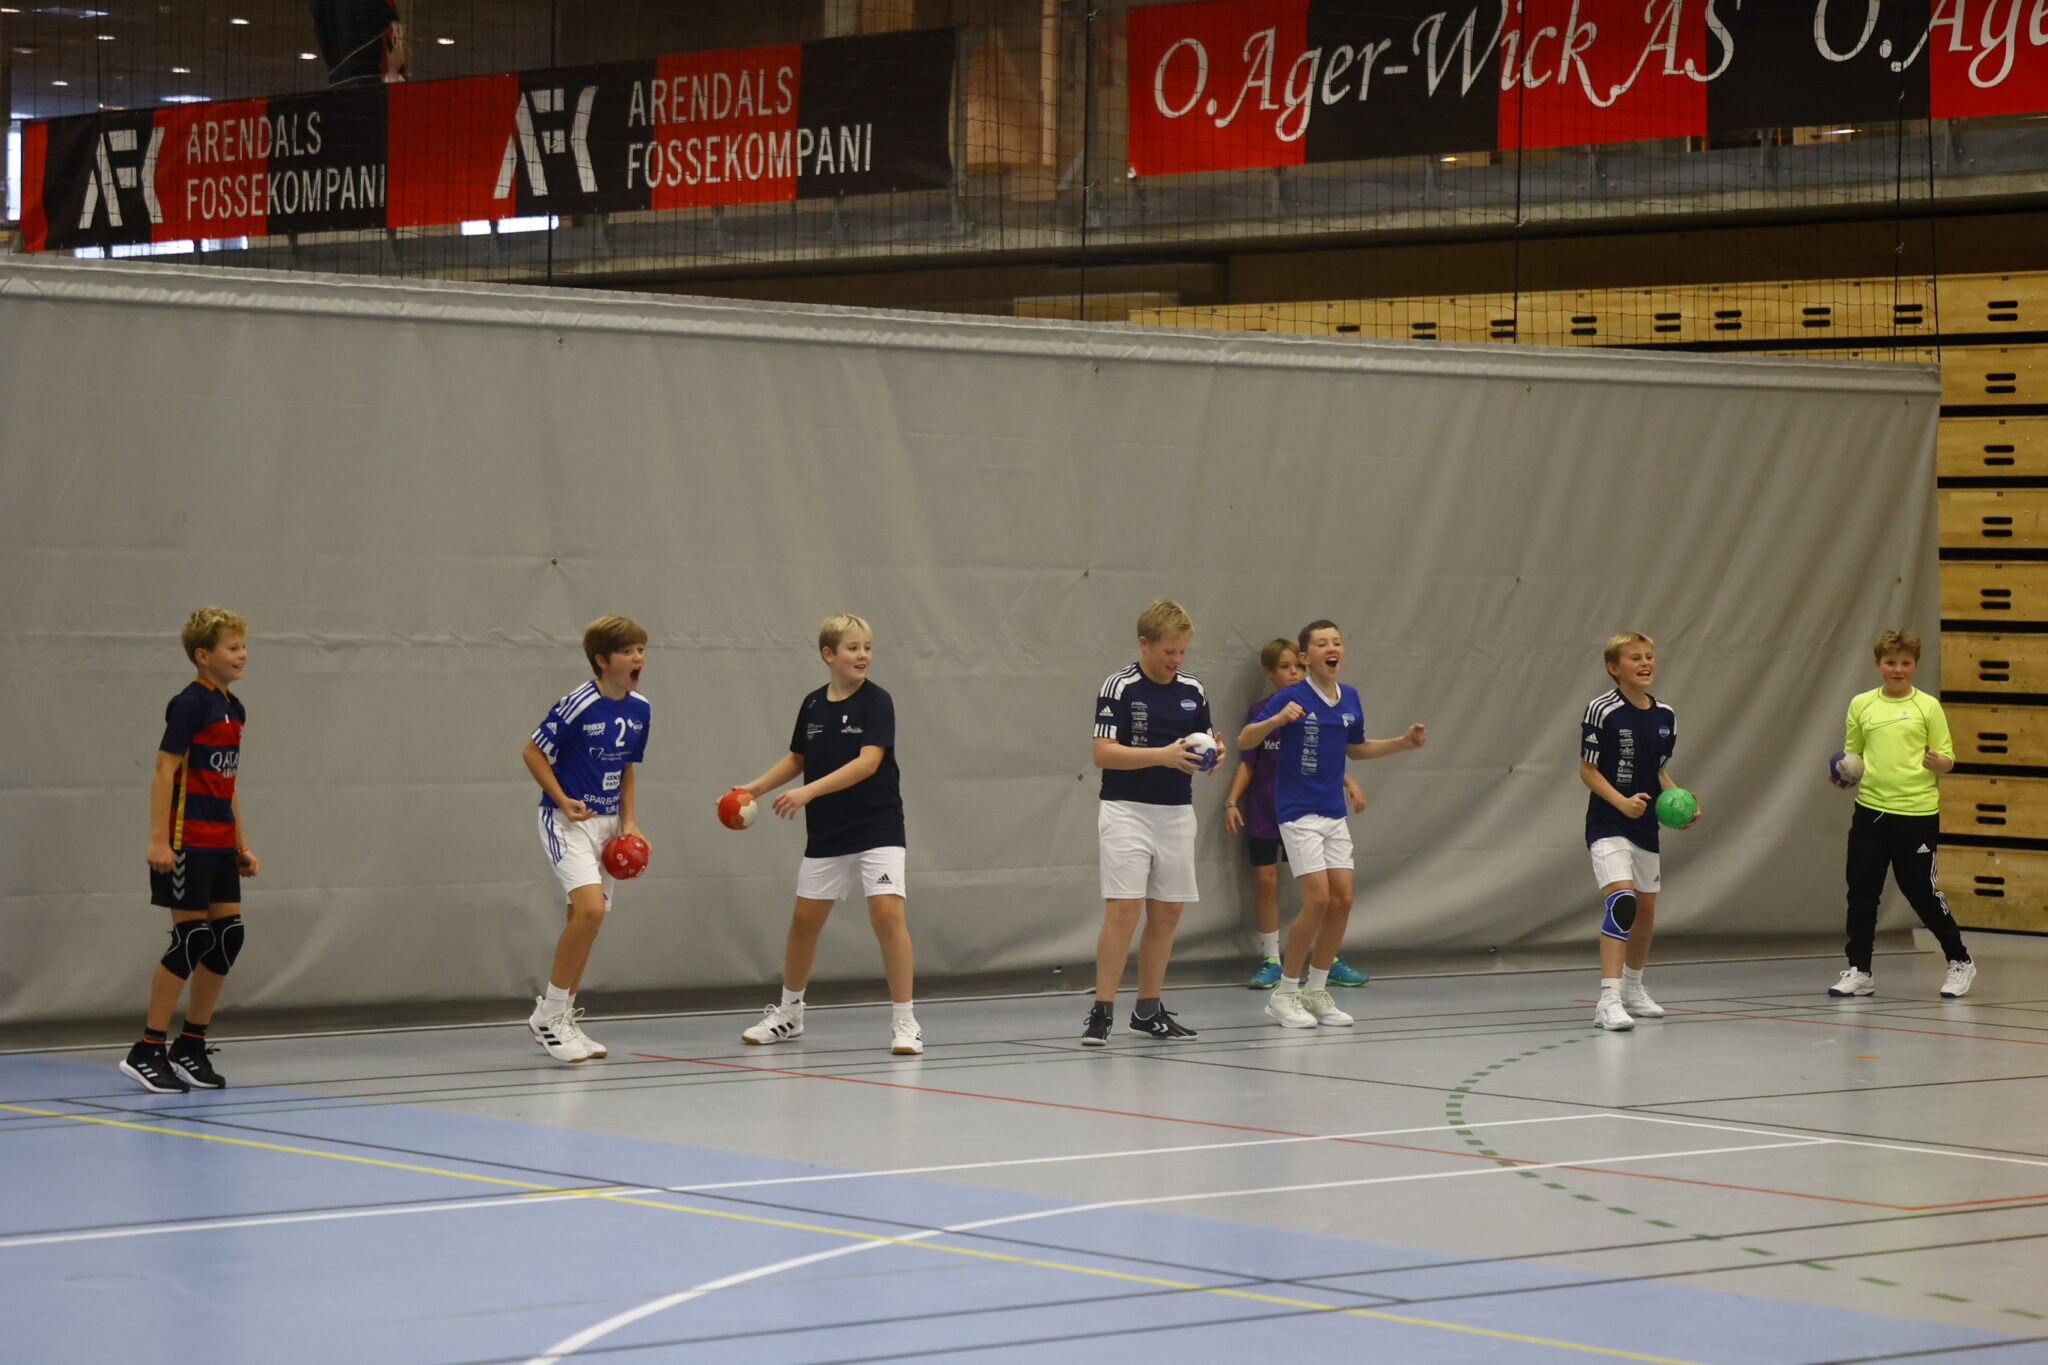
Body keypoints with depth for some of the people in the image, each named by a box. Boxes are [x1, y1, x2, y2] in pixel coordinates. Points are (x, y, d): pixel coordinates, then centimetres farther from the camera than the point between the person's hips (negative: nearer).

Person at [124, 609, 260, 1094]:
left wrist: (242, 845, 19)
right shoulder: (190, 704, -11)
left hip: (220, 844, 8)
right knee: (192, 939, -7)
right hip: (188, 840, -8)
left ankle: (190, 1048, 15)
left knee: (228, 937, 5)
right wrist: (159, 839, -20)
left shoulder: (234, 709, 14)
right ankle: (147, 1051, -1)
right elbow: (164, 770, -15)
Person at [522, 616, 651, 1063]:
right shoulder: (577, 705, -17)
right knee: (590, 909, -22)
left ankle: (562, 1019, 22)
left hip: (607, 823, 7)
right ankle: (549, 1013, -9)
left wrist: (629, 822, 7)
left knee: (585, 920, 10)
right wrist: (564, 801, -18)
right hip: (568, 822, -7)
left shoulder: (640, 709, 4)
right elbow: (532, 752, -10)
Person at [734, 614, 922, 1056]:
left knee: (888, 913, -19)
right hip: (826, 833, 5)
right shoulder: (812, 705, 3)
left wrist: (809, 791, -29)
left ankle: (903, 1020, -10)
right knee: (804, 920, 11)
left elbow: (868, 762, -23)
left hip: (877, 828, -5)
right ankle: (788, 1012, 30)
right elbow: (797, 759, 18)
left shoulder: (877, 701, -11)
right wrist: (756, 787, 5)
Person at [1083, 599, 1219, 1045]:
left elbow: (1200, 751, 16)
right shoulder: (1120, 687, -8)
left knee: (1167, 913, 7)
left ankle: (1149, 1010, 17)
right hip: (1127, 810, -6)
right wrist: (1163, 755, -24)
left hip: (1177, 812, 6)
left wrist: (1212, 753, -8)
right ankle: (1102, 1011, -9)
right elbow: (1104, 753, -15)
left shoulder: (1193, 690, 9)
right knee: (1123, 909, -13)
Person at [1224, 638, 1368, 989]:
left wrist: (1348, 783, -7)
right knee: (1265, 880, -2)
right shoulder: (1258, 712, -1)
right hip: (1263, 812, -1)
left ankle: (1330, 960, 9)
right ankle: (1271, 961, 9)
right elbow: (1247, 763, 3)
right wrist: (1232, 801, -6)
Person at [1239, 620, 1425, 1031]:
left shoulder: (1350, 699, 6)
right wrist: (1276, 720, -30)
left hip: (1333, 813, 6)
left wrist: (1403, 743, 11)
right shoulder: (1292, 697, -12)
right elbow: (1244, 740, -12)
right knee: (1318, 900, -13)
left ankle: (1316, 991, 16)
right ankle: (1285, 994, 1)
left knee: (1342, 900, 2)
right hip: (1298, 812, -6)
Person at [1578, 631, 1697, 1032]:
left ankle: (1633, 988, 39)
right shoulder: (1602, 710, -12)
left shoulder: (1665, 716, 6)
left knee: (1646, 914, 16)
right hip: (1608, 826, -7)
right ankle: (1609, 999, -28)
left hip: (1646, 826, 7)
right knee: (1622, 900, -25)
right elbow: (1587, 770, -9)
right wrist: (1622, 802, -22)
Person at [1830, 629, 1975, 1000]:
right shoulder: (1861, 705, 7)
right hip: (1870, 809, 3)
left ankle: (1959, 962, 20)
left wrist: (1937, 762, -22)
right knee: (1861, 892, 3)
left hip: (1917, 813, -3)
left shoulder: (1927, 707, -1)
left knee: (1921, 892, 2)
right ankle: (1859, 971, 14)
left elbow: (1948, 758, 0)